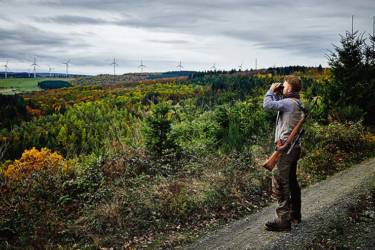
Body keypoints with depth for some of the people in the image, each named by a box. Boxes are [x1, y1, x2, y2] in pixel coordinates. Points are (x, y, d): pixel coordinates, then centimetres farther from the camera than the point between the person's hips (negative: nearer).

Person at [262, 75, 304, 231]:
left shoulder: (289, 103, -17)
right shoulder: (297, 103, 12)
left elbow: (267, 105, -23)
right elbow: (279, 104, 25)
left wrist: (271, 90, -7)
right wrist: (277, 93, 11)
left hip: (285, 147, -10)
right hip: (295, 147, 10)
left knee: (280, 184, -6)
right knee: (291, 181, 20)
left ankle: (283, 221, -3)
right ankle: (295, 215, 32)